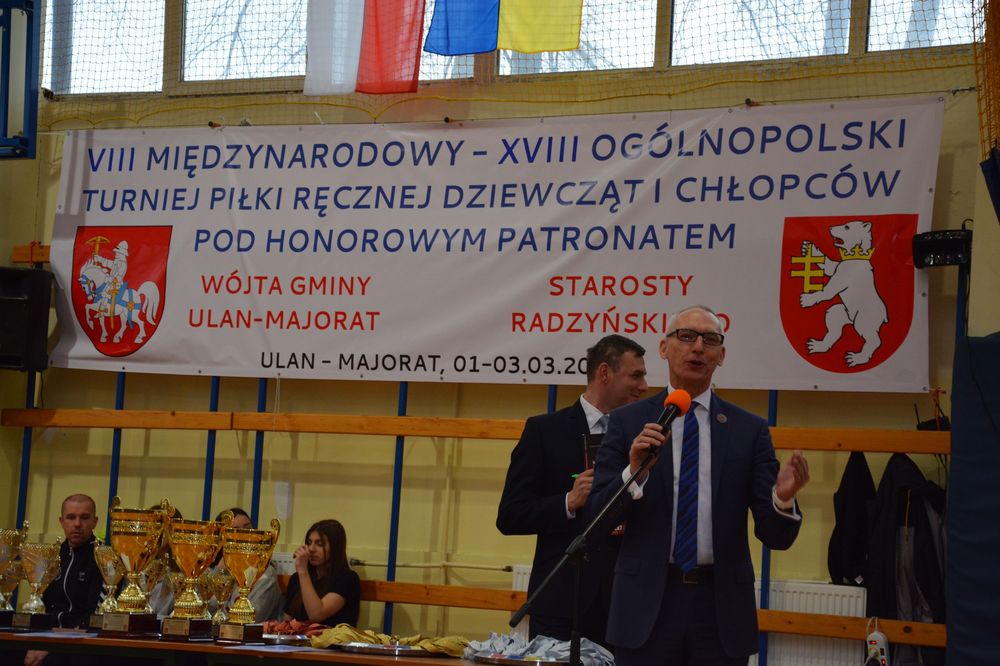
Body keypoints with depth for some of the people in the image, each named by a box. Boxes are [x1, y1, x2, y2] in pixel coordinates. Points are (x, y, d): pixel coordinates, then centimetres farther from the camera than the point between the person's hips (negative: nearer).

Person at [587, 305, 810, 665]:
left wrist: (783, 498, -20)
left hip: (722, 606, 1)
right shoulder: (628, 422, 3)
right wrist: (634, 471, -19)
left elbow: (775, 535, 1)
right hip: (646, 604, -1)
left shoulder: (749, 429, 4)